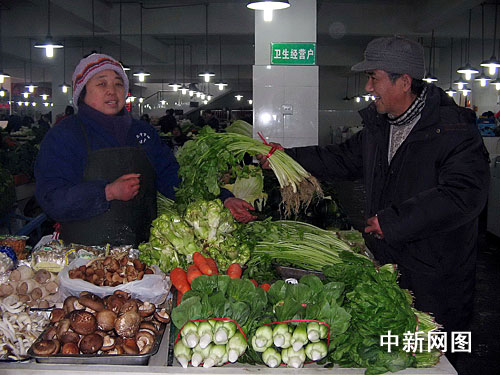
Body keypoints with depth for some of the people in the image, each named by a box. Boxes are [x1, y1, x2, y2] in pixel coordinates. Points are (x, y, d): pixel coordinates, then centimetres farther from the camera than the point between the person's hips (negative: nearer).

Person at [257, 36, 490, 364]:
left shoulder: (455, 128, -16)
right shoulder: (378, 126, 8)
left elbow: (464, 195, -26)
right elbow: (342, 159, 22)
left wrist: (391, 220, -23)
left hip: (437, 278, -6)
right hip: (384, 264, 7)